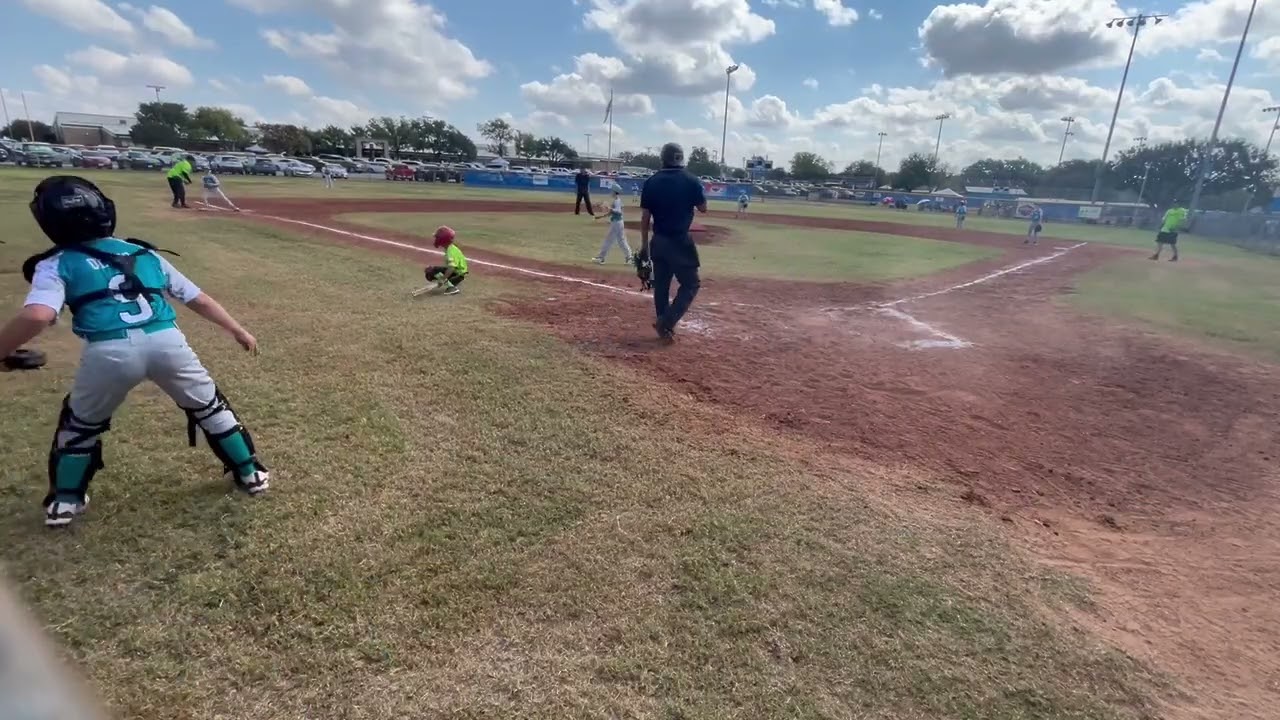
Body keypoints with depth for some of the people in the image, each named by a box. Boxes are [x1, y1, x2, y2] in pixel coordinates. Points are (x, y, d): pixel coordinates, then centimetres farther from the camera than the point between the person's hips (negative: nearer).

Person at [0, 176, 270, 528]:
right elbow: (199, 300, 23)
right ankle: (250, 473, 31)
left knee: (80, 423, 27)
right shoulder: (144, 253, 23)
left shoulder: (55, 264, 13)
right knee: (209, 406, 22)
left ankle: (65, 501, 37)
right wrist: (237, 330, 31)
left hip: (109, 351, -2)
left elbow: (36, 316, -7)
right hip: (167, 341, 2)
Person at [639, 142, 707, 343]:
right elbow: (703, 208, 4)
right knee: (691, 284, 5)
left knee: (660, 285, 14)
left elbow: (645, 217, 0)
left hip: (658, 241, 4)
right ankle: (666, 322, -9)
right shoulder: (691, 181, -7)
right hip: (680, 241, -4)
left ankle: (664, 326, 21)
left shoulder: (651, 182, 1)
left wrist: (644, 245, 7)